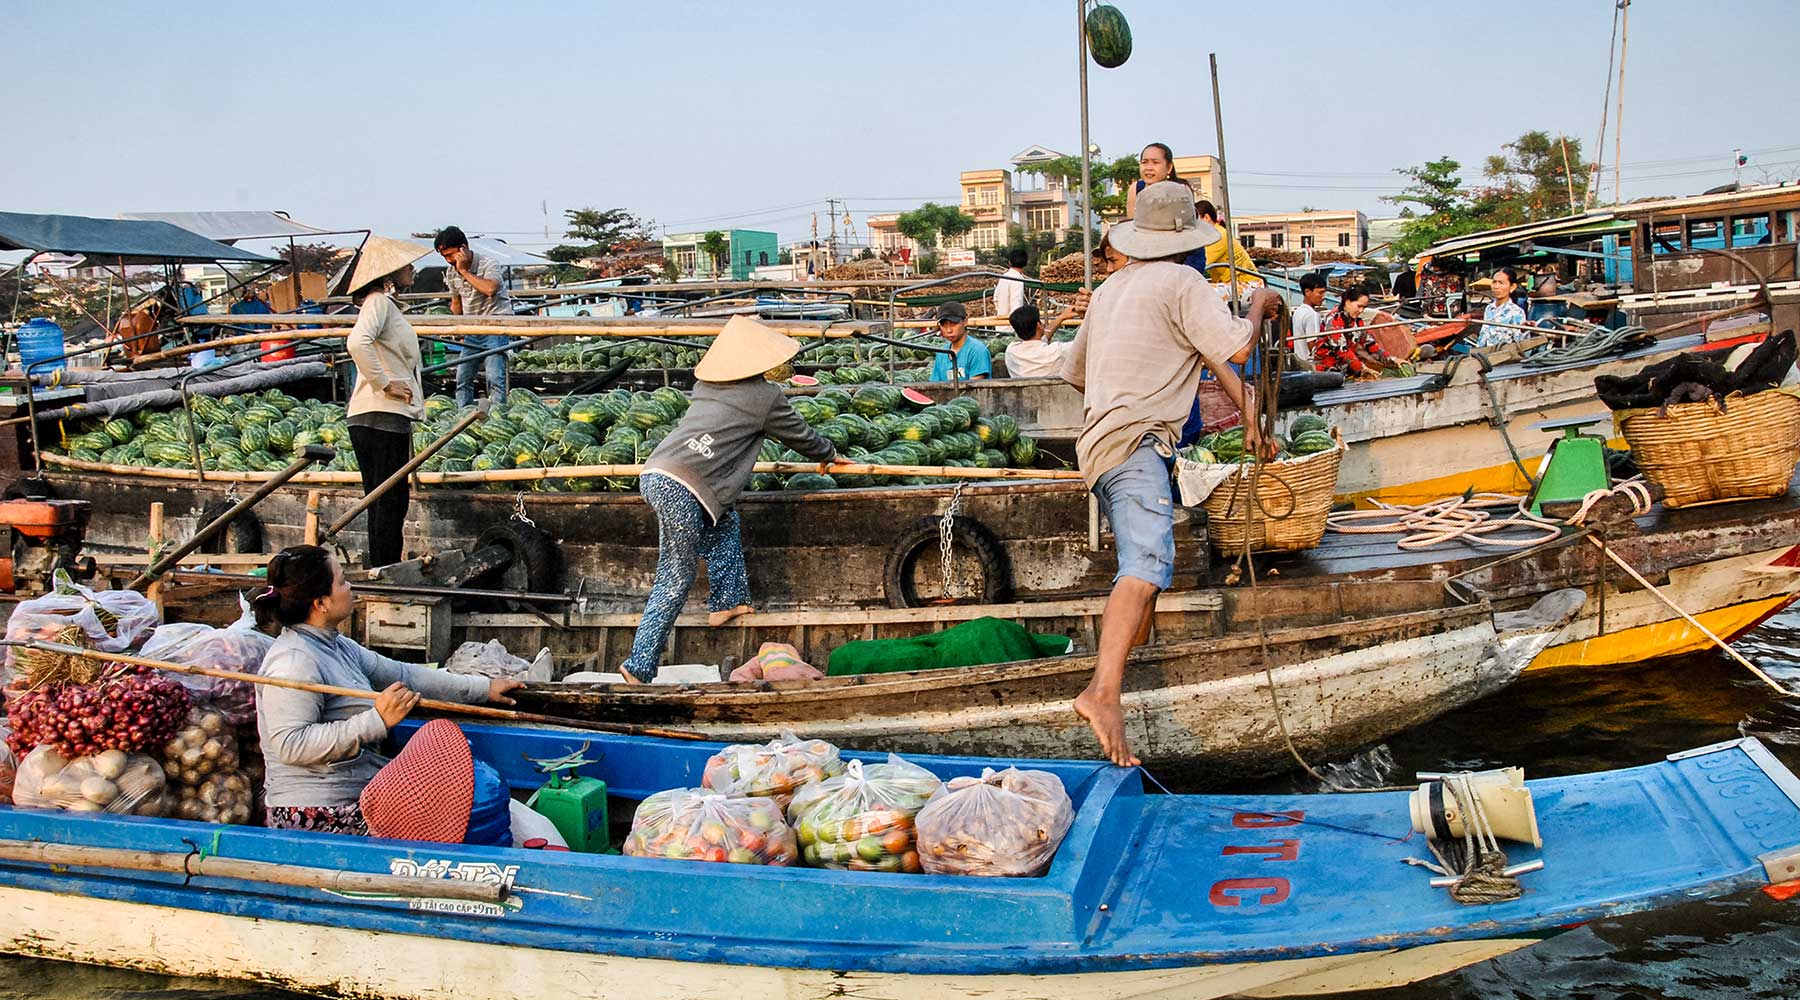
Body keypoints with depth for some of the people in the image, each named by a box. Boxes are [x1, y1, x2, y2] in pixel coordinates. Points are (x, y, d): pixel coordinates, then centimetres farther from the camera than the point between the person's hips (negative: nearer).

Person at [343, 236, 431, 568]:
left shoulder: (387, 303, 21)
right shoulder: (378, 301, -10)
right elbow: (357, 343, -28)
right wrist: (384, 383, -21)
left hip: (390, 416, 10)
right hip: (381, 416, -10)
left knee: (387, 501, 13)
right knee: (390, 501, -7)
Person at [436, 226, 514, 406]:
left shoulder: (489, 264, -11)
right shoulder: (452, 273, 8)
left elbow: (490, 289, -31)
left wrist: (465, 271, -22)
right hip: (472, 329, 7)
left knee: (494, 377, -17)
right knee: (463, 378, 3)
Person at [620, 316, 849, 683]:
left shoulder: (706, 385, 22)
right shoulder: (764, 395, 4)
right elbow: (798, 433, 20)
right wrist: (829, 454, 40)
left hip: (654, 473, 8)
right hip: (680, 489, -8)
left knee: (724, 521, 27)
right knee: (676, 580, -2)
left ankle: (727, 602, 31)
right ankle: (640, 666, -2)